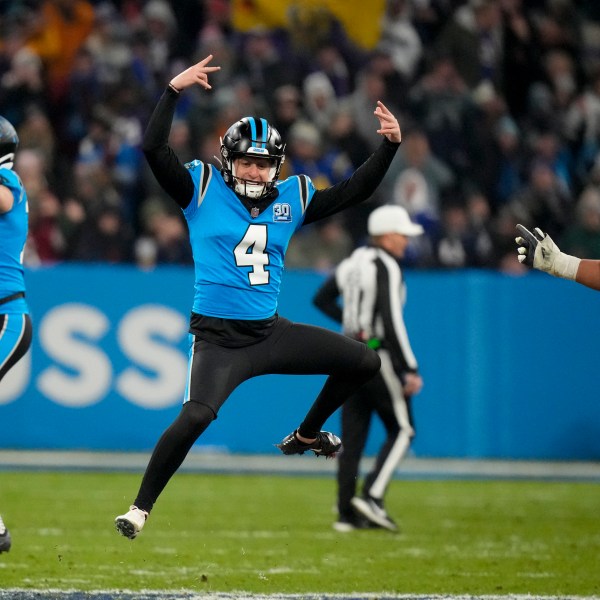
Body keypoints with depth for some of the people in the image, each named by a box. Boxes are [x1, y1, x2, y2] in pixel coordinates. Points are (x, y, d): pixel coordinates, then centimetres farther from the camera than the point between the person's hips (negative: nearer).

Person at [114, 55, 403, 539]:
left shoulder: (292, 198, 8)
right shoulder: (203, 188, -3)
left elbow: (355, 191, 12)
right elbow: (154, 149, -13)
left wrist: (389, 145, 1)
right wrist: (173, 91, -20)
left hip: (271, 332, 5)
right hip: (217, 337, -5)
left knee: (365, 362, 6)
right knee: (196, 417, -27)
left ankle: (306, 436, 26)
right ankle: (141, 508, -12)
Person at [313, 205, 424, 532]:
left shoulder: (354, 261, 11)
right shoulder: (386, 268, -13)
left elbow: (322, 299, 20)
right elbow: (392, 321, -21)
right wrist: (410, 370, -20)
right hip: (379, 355, -8)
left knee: (352, 435, 7)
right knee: (401, 429, 1)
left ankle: (346, 512, 6)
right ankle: (372, 496, -13)